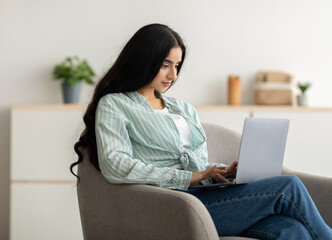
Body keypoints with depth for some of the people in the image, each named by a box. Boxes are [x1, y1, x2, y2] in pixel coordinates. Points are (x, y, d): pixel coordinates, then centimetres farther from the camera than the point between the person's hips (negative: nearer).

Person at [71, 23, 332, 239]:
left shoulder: (184, 109, 26)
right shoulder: (113, 106, 6)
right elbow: (115, 166, -11)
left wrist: (222, 173, 2)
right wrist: (188, 178, -14)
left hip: (204, 195, 6)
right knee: (288, 188, -18)